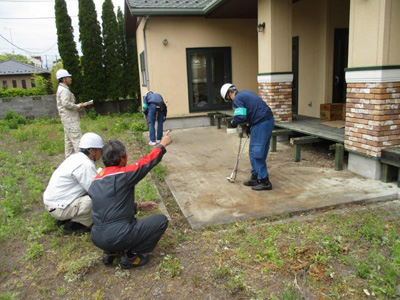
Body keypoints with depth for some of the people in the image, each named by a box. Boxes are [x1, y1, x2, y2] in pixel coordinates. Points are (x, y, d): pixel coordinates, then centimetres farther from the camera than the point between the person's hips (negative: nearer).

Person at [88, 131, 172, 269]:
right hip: (117, 237, -8)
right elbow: (148, 162, -2)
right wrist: (163, 144, 14)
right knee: (161, 220, 4)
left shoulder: (96, 180, 7)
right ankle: (131, 256, 4)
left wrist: (138, 206, 21)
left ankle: (110, 252, 18)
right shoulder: (123, 174, -15)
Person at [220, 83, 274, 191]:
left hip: (261, 124, -10)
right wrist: (250, 125, 23)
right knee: (255, 152, 16)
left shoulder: (237, 99, -10)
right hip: (268, 120, 10)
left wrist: (233, 122, 0)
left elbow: (240, 117, -21)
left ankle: (265, 182, 1)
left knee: (256, 153, -3)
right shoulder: (245, 93, 19)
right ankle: (255, 178, 24)